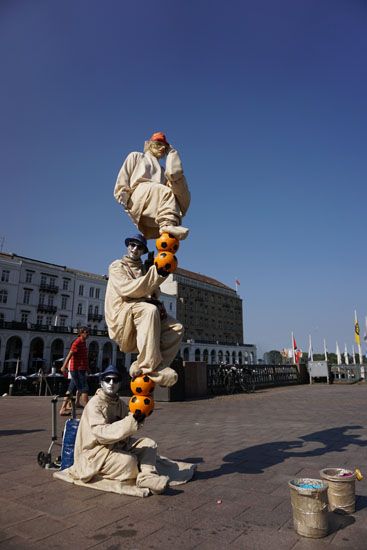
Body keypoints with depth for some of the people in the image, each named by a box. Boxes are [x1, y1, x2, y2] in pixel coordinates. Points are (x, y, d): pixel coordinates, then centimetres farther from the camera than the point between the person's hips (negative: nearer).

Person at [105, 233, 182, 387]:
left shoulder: (145, 270, 24)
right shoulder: (117, 266, 5)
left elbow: (154, 294, 17)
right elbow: (127, 289, -15)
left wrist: (157, 303, -8)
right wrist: (156, 273, -20)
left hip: (140, 320, 6)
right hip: (121, 321, -6)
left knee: (177, 327, -13)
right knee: (150, 310, -35)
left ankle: (141, 367, -23)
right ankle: (149, 367, -33)